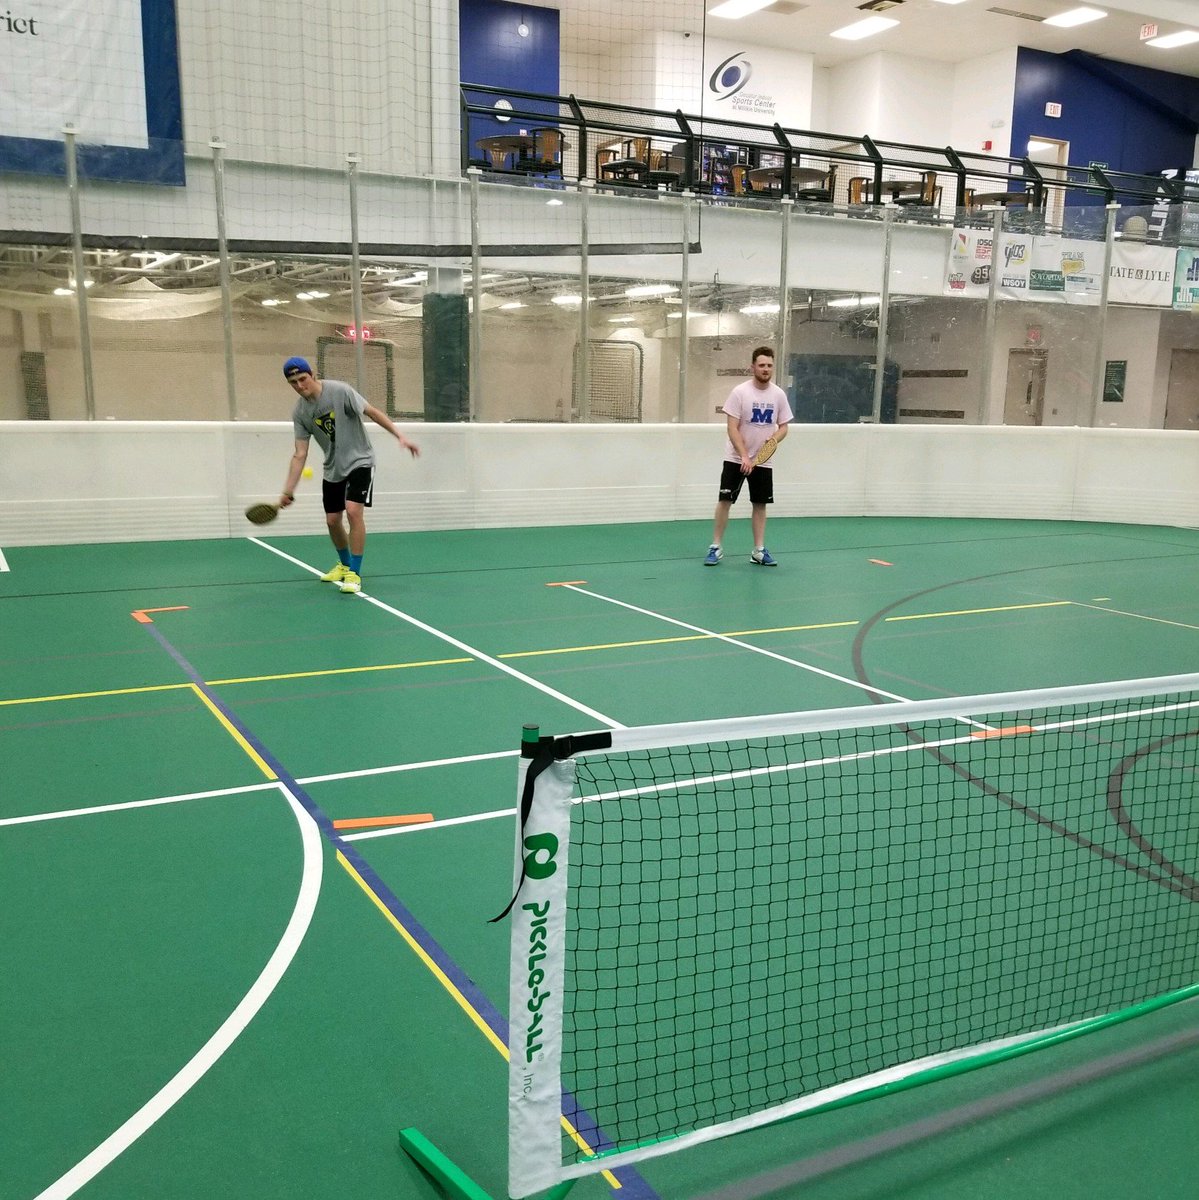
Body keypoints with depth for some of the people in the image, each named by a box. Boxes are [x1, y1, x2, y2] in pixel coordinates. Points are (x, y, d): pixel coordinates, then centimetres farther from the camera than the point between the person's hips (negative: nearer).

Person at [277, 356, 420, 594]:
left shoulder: (340, 391, -18)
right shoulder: (299, 412, -5)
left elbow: (372, 412, -15)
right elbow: (300, 455, -4)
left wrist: (400, 436, -23)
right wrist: (288, 490, -10)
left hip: (359, 461, -5)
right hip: (332, 469, 5)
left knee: (353, 511, -21)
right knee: (332, 521, 9)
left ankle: (354, 574, -13)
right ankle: (344, 564, 36)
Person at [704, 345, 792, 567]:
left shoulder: (779, 394, -1)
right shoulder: (740, 392, -12)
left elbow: (783, 426, 6)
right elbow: (732, 429, -14)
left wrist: (773, 440, -16)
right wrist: (744, 456, -22)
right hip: (735, 458, -3)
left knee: (760, 504, 6)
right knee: (725, 501, -2)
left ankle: (759, 551, 13)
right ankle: (716, 547, 8)